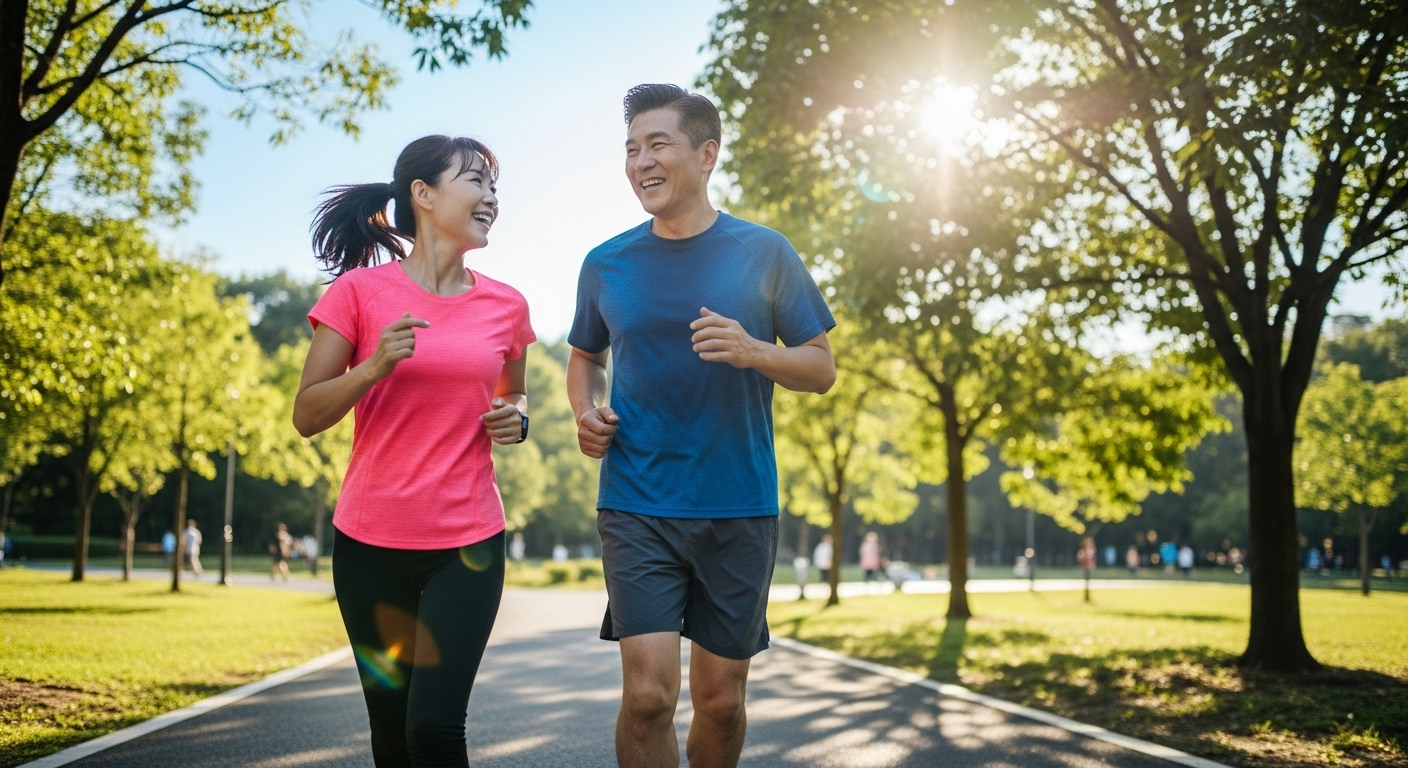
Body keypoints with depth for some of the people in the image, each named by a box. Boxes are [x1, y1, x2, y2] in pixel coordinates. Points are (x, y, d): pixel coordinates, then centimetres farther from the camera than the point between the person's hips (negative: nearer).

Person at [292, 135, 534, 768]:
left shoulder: (505, 306, 4)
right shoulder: (359, 291, -3)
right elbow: (306, 417, -4)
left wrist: (515, 419, -1)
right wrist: (375, 367, -20)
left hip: (467, 543, 1)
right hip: (370, 542, 0)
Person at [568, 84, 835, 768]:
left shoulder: (762, 252, 1)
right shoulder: (605, 264, 5)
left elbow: (822, 368, 3)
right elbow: (584, 358, 20)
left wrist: (754, 352, -17)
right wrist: (586, 414, -2)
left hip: (739, 508, 0)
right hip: (637, 506, 0)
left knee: (721, 699, 9)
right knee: (648, 695, -11)